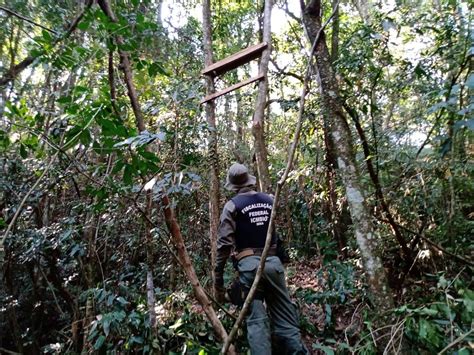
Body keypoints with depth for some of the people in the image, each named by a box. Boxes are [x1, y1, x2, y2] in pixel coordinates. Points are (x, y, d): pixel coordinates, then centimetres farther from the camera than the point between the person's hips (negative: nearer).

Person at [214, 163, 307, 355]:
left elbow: (224, 245, -7)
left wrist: (218, 280, -3)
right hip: (273, 262, 4)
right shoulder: (270, 200, 10)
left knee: (256, 319, 1)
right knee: (285, 315, 11)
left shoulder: (232, 206, -2)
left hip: (249, 265, -3)